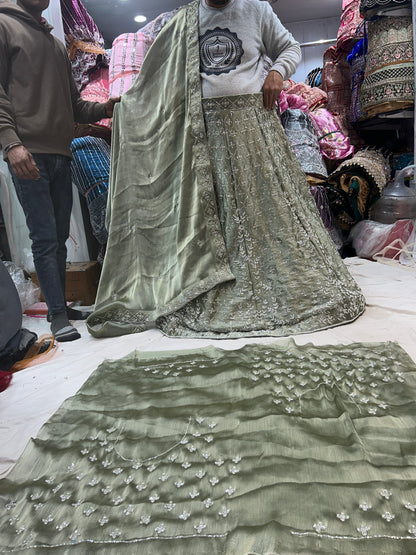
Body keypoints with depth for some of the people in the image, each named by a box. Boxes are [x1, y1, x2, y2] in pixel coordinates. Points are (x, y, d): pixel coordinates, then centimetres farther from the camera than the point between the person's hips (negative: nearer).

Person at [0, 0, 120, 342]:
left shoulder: (57, 44, 27)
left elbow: (73, 104, 25)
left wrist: (103, 109, 5)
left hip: (61, 153, 7)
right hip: (28, 153, -7)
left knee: (59, 237, 8)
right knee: (45, 238, -9)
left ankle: (60, 306, 17)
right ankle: (58, 315, -3)